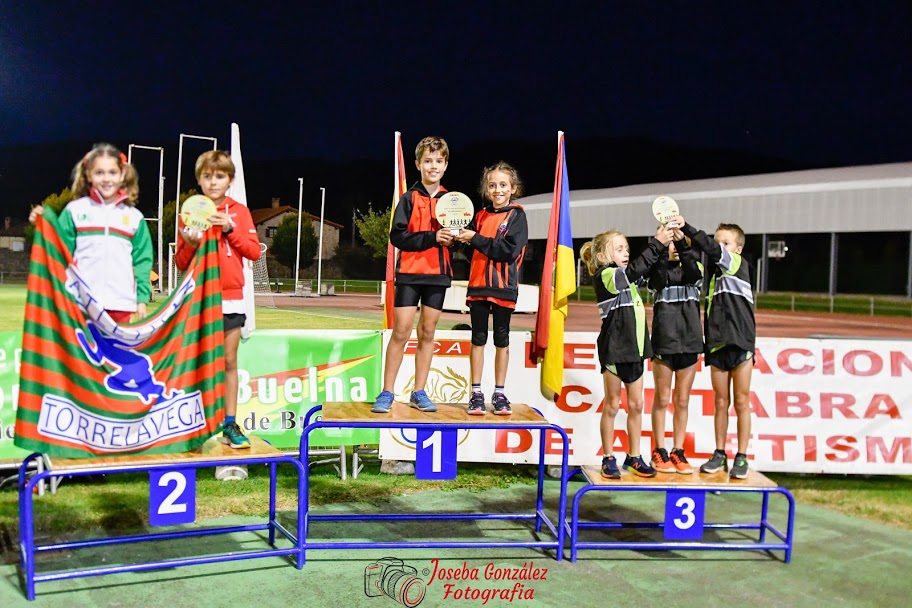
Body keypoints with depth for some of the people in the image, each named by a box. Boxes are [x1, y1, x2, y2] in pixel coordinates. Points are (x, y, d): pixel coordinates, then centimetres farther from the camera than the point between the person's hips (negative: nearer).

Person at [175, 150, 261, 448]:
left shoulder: (239, 211, 6)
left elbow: (254, 252, -2)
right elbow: (180, 263, 5)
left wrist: (231, 229, -12)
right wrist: (190, 244, -14)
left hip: (231, 299, 0)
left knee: (229, 361, 4)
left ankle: (230, 424, 10)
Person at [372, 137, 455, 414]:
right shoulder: (410, 198, -1)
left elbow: (456, 237, 16)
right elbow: (397, 236, -10)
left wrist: (453, 237, -7)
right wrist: (432, 237, -19)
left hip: (438, 275, 3)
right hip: (410, 273, -3)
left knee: (427, 332, 7)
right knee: (401, 331, -4)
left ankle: (419, 393, 16)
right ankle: (386, 393, 5)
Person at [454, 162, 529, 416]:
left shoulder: (517, 216, -3)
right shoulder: (481, 216, 10)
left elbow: (510, 250, -17)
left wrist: (475, 238, -17)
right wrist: (461, 236, -4)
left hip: (504, 287, -3)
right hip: (478, 285, 4)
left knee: (502, 339, 6)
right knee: (478, 338, 5)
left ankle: (499, 394, 14)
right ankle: (476, 393, 11)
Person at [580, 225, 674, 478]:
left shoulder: (625, 277, 14)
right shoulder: (604, 276, -12)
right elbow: (635, 269, -26)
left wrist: (662, 242, 3)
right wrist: (657, 243, -24)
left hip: (633, 349, 8)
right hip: (614, 349, -7)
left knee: (636, 405, 10)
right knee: (612, 405, 3)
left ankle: (634, 457, 20)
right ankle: (608, 458, 14)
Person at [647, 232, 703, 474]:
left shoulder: (693, 269, 7)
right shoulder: (659, 268, 2)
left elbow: (694, 275, -17)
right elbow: (656, 279, -22)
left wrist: (683, 243, -30)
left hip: (689, 341, 2)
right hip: (664, 340, -2)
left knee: (682, 401, 8)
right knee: (662, 399, 5)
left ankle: (678, 452, 17)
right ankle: (659, 451, 14)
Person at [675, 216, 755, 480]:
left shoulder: (740, 264, -2)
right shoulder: (714, 271, 13)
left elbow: (712, 249, -20)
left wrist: (686, 227, -28)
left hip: (740, 342, -5)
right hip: (716, 344, 5)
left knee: (741, 402, 2)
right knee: (721, 402, 10)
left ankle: (741, 457, 9)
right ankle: (719, 454, 17)